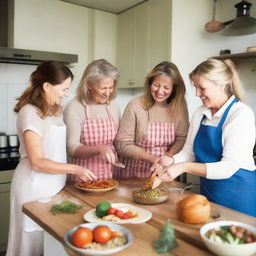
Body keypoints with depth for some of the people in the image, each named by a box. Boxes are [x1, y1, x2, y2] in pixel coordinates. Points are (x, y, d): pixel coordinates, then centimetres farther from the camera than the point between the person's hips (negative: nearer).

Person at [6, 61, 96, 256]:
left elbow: (57, 148, 7)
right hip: (35, 186, -7)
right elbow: (37, 162, -19)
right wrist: (75, 169, -20)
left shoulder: (56, 110, 8)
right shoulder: (30, 113, -17)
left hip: (55, 183, 7)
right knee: (35, 239, 9)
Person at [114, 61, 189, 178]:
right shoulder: (135, 105, -11)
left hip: (163, 173, 2)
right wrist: (153, 159, -17)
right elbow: (122, 144, -10)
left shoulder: (180, 106, -3)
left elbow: (182, 138, 2)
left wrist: (169, 156, -17)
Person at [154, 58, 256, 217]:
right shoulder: (200, 113, 2)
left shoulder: (241, 114, -18)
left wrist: (184, 167, -28)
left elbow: (228, 167, -24)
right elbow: (189, 152, 3)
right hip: (208, 191, 6)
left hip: (239, 196, -6)